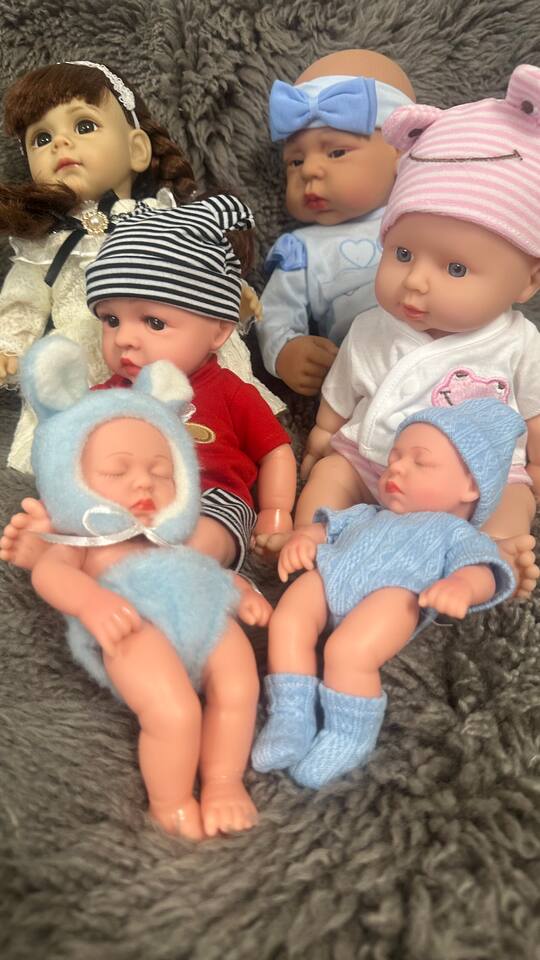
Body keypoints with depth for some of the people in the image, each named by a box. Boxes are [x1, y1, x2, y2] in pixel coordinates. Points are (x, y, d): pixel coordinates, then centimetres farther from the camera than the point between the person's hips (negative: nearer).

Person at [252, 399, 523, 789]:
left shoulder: (457, 533, 24)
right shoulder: (369, 515, 45)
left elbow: (481, 569, 5)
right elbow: (327, 525, 34)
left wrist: (461, 585, -21)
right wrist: (303, 538, 9)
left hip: (394, 592, -5)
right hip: (328, 575, 6)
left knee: (349, 651, -32)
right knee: (287, 622, -24)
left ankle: (348, 738, -12)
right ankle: (291, 718, -15)